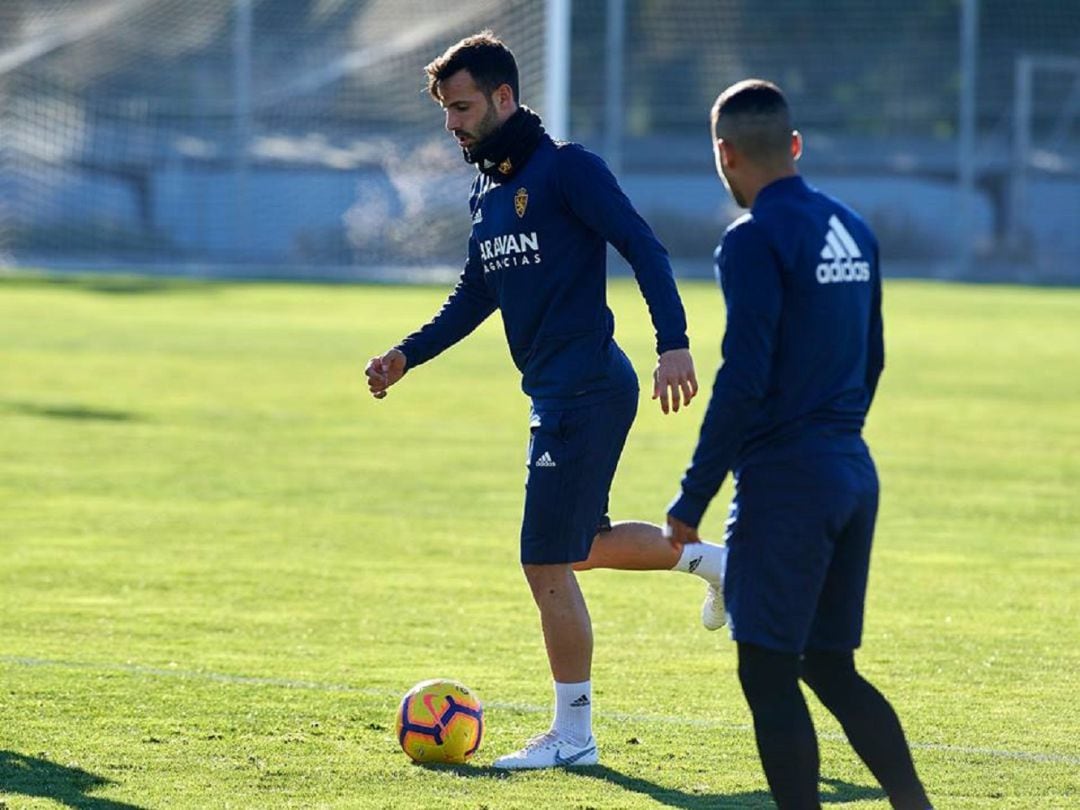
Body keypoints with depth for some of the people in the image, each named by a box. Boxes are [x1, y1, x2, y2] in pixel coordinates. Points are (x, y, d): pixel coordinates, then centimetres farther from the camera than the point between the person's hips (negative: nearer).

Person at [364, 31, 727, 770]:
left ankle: (573, 736, 4)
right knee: (580, 544, 19)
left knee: (549, 564, -5)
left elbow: (644, 249, -17)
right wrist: (406, 356, 14)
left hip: (585, 390, -9)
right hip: (557, 392, 9)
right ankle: (705, 558, 36)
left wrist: (674, 344, -27)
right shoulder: (486, 189, 15)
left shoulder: (567, 169, -11)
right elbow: (475, 296, 25)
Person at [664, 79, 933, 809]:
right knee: (831, 668, 15)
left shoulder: (755, 241, -13)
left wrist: (693, 497, -13)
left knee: (769, 674, -2)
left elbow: (744, 381, -18)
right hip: (855, 475, 8)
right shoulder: (853, 231, 12)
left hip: (786, 482, -8)